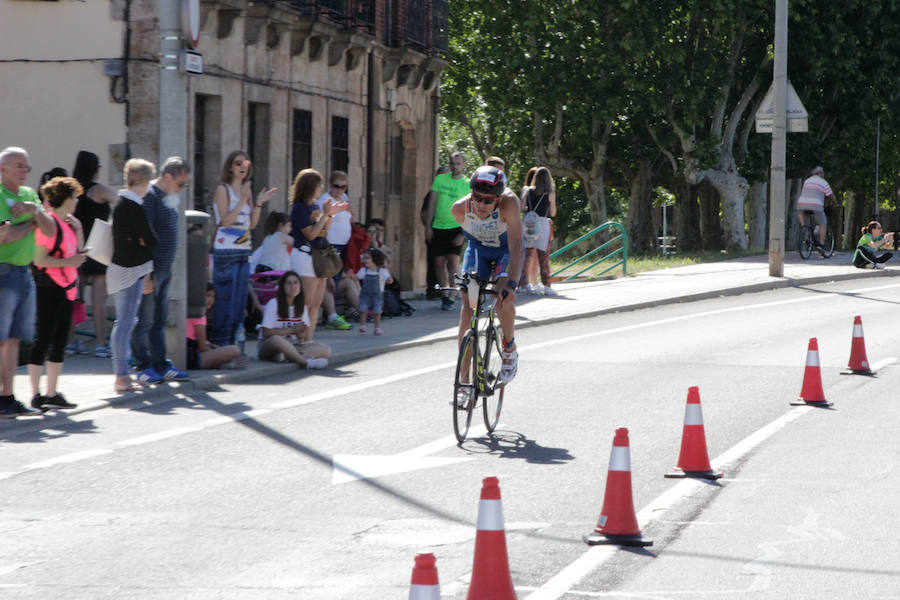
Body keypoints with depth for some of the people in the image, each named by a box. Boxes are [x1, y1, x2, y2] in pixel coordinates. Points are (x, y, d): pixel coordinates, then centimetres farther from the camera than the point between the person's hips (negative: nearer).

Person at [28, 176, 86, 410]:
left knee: (60, 341, 10)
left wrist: (78, 228, 9)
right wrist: (68, 262, -19)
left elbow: (77, 253, 20)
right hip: (48, 288, -9)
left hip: (65, 289, 9)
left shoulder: (66, 223, 13)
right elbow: (40, 260, -19)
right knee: (44, 340, -6)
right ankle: (36, 395, -2)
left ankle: (52, 393, 15)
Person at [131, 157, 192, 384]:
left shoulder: (169, 197, 15)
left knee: (160, 320, 12)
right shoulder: (149, 197, -15)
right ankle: (144, 368, 2)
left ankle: (160, 366, 17)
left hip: (164, 269, 9)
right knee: (145, 320, -2)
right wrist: (148, 272, -22)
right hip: (152, 269, -9)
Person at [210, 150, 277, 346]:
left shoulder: (246, 190, 13)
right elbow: (225, 221, -16)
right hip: (226, 251, -7)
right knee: (225, 298, -7)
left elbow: (252, 224, 12)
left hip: (244, 251, 7)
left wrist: (259, 203, 0)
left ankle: (235, 342, 13)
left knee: (240, 299, 8)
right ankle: (220, 342, -3)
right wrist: (243, 200, -18)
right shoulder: (223, 189, -5)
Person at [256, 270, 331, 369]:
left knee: (326, 350, -16)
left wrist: (301, 333, -13)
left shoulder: (302, 306, 10)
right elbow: (266, 332, -12)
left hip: (291, 347, 5)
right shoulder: (273, 304, -6)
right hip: (268, 346, -5)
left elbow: (301, 336, 12)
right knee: (276, 339, -42)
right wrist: (292, 330, -14)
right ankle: (306, 362, -32)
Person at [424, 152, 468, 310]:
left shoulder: (467, 184, -1)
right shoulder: (440, 179, 7)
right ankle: (444, 294, 17)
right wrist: (428, 226, 3)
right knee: (439, 262, 4)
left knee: (453, 260, -12)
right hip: (438, 227, 3)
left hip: (456, 227, -3)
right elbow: (432, 203, 9)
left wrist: (463, 233, -11)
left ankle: (450, 297, -8)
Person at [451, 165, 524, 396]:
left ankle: (509, 349, 4)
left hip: (506, 250, -2)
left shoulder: (509, 204, -36)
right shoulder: (460, 209, -27)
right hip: (478, 249, 2)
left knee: (504, 301, -27)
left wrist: (511, 284, -53)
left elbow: (516, 246, -42)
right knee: (467, 310, -12)